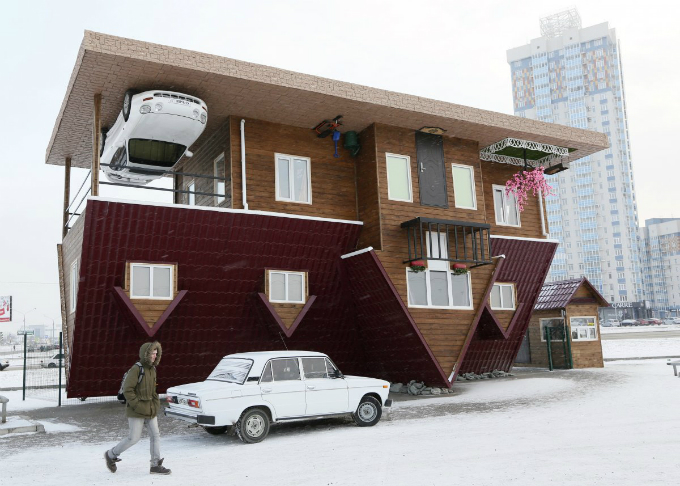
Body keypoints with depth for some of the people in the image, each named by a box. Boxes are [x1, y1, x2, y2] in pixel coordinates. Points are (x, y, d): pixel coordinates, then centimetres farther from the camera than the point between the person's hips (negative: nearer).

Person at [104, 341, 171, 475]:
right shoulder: (136, 369, -16)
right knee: (134, 438, 0)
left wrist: (156, 403, 10)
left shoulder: (152, 369, 9)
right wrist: (137, 406, -20)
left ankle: (156, 465, 9)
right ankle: (111, 455, 22)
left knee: (155, 435, 3)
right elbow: (127, 390, -20)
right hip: (136, 411, -8)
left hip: (150, 409, 8)